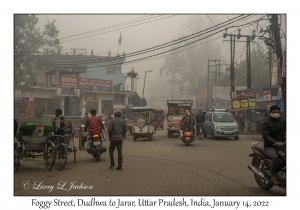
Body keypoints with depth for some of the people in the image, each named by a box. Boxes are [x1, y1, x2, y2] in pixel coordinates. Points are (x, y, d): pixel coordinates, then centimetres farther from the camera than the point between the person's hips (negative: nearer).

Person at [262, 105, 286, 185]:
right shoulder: (266, 123, -6)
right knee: (275, 157, -35)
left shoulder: (282, 120, 15)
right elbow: (266, 136, -20)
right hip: (270, 147, -6)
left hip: (281, 145, 6)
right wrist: (275, 143, -37)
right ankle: (273, 176, -21)